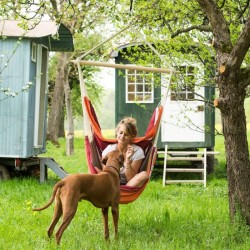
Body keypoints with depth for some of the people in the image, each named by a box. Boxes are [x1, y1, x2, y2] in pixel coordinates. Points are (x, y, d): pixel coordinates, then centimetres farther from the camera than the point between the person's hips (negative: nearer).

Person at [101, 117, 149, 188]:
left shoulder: (137, 151, -8)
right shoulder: (109, 149, -4)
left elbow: (131, 179, -12)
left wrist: (127, 159, -23)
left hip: (130, 185, -1)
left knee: (144, 174, -28)